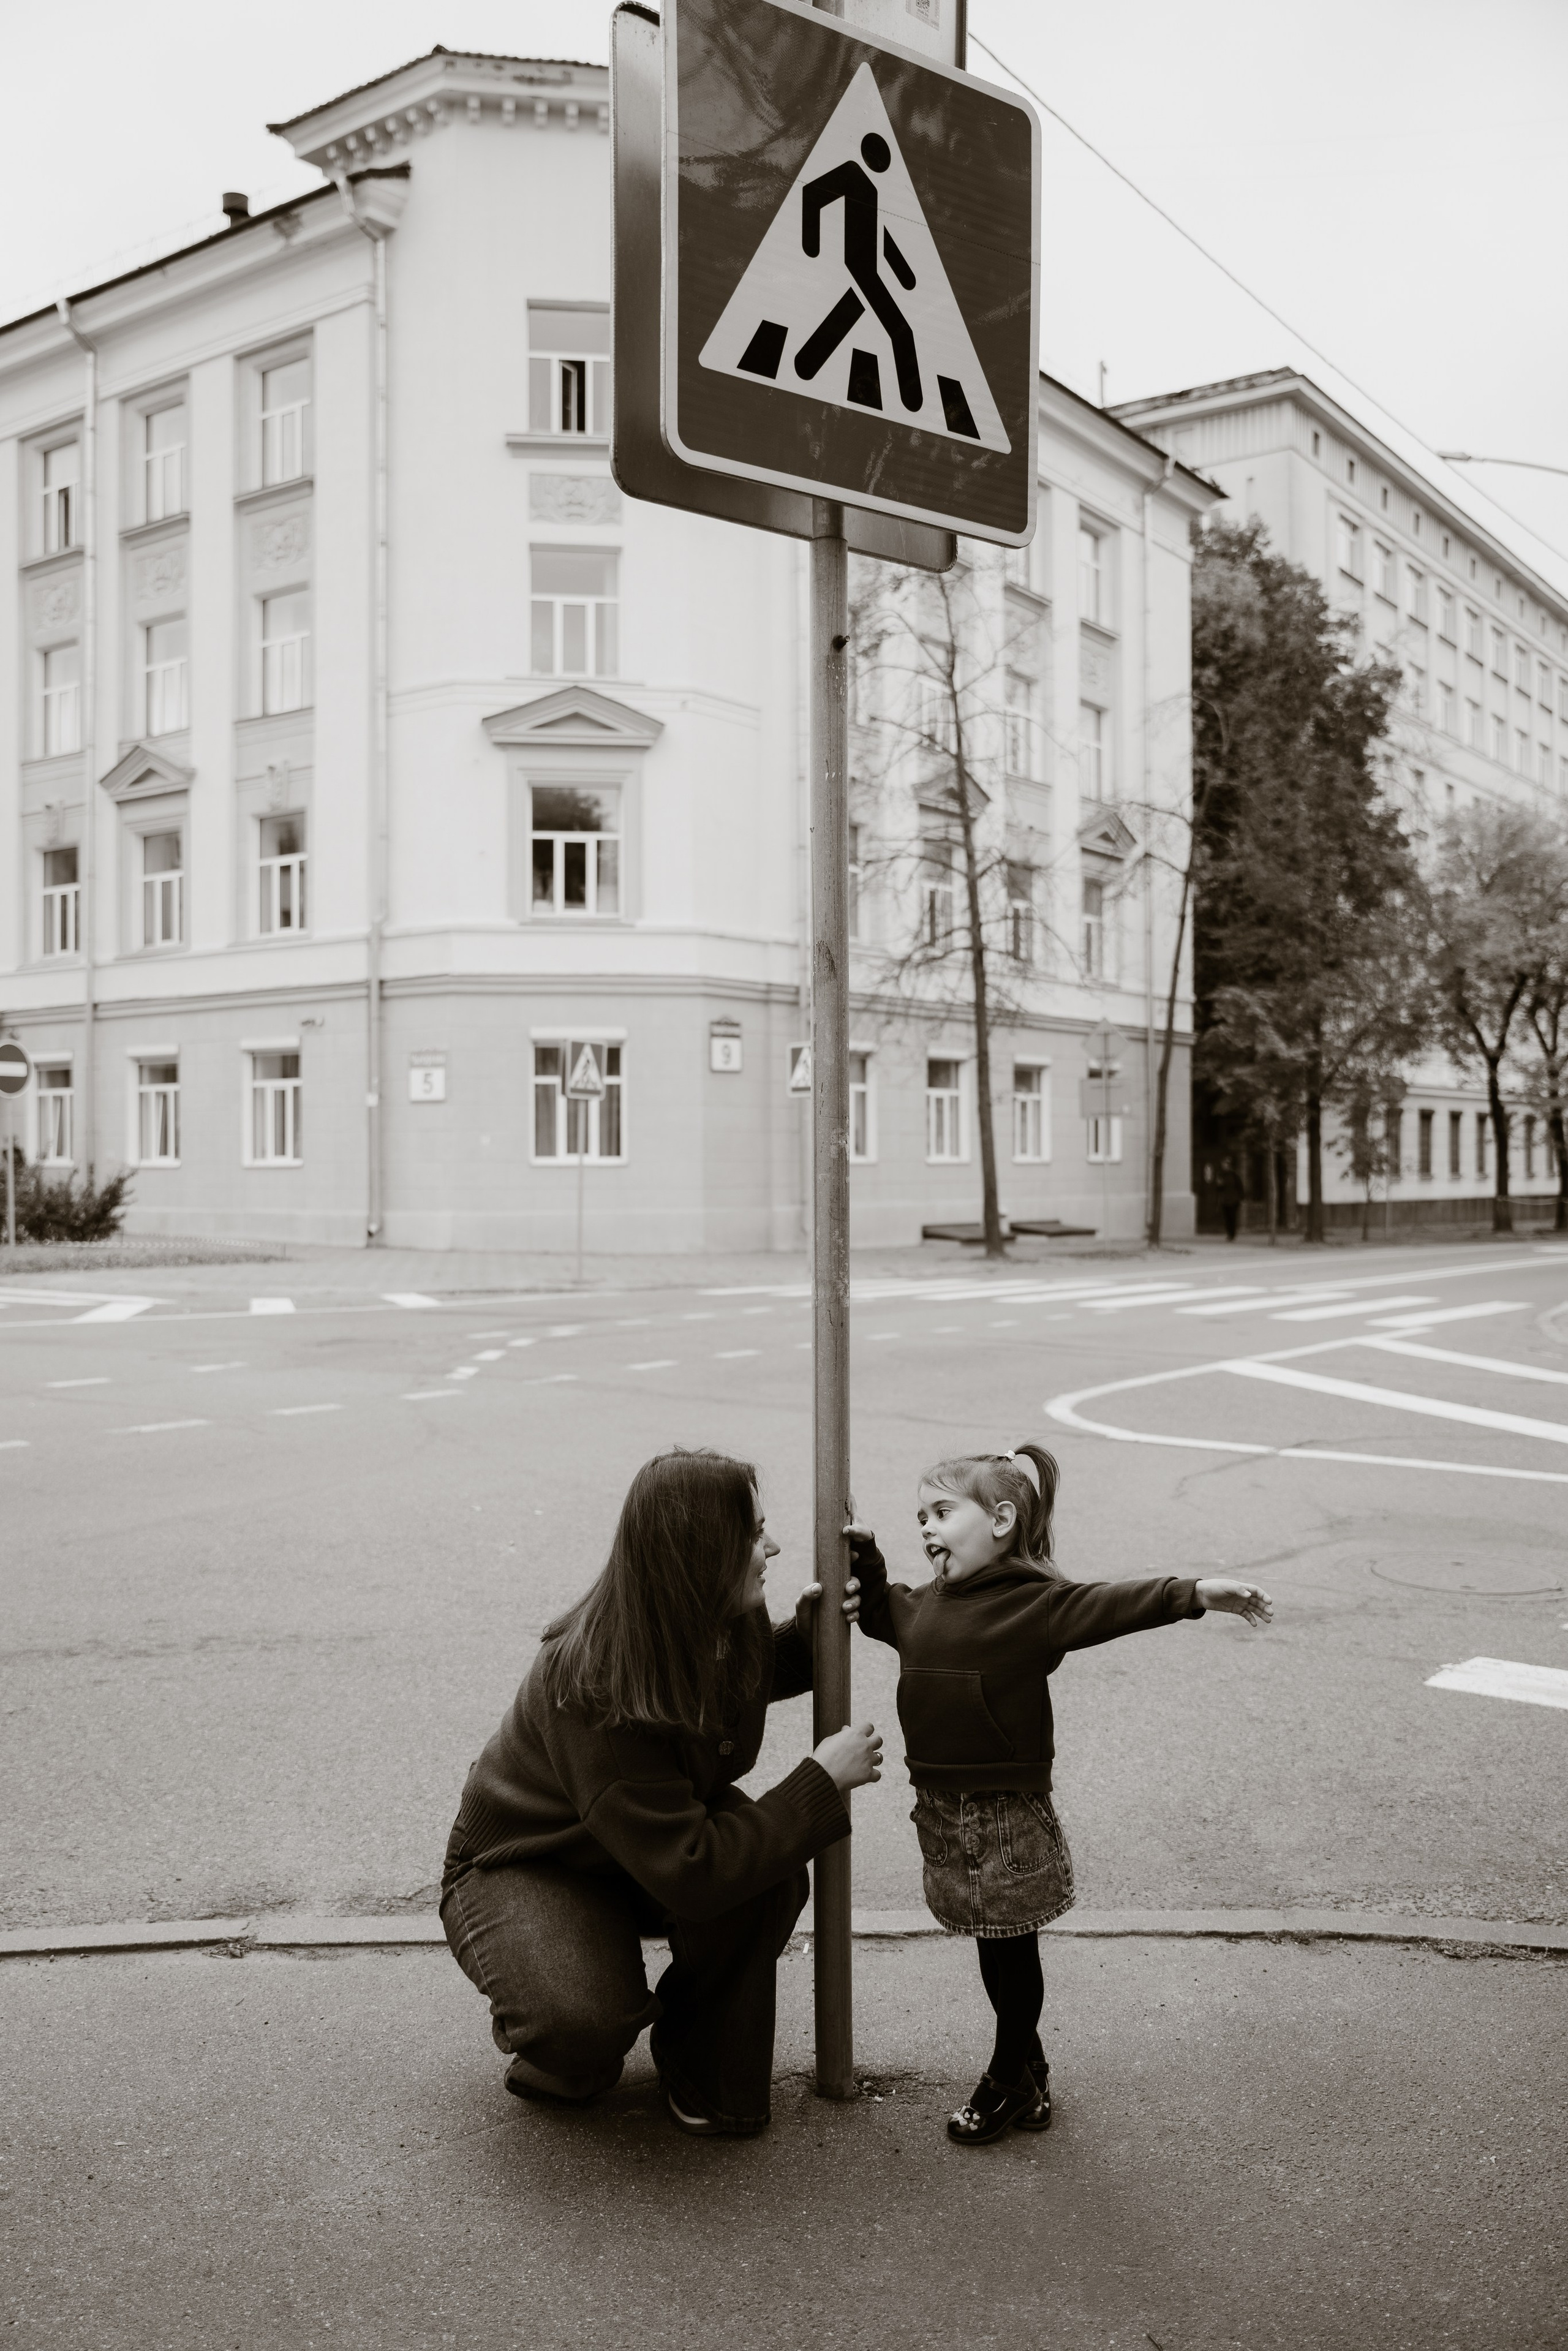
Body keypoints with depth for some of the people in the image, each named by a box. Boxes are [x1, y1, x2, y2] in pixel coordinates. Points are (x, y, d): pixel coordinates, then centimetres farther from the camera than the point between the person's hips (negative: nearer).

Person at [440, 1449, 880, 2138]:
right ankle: (556, 2055, 4)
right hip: (522, 1867, -6)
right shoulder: (592, 1690, -37)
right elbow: (690, 1873, -37)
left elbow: (749, 1678, 15)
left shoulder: (726, 1627, -13)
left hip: (648, 1840, 6)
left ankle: (707, 2075, 1)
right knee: (585, 2018, -35)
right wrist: (820, 1783, -31)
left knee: (770, 1877, -25)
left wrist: (806, 1635, -8)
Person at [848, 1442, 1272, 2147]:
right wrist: (863, 1555, 15)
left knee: (1011, 1952, 8)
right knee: (996, 1953, 17)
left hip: (1005, 1812, -7)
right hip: (942, 1809, 7)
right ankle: (1030, 2079, 32)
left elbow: (1108, 1607, -27)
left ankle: (1008, 2082, 25)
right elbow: (879, 1613, 29)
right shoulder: (927, 1604, 9)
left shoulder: (1031, 1600, -14)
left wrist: (1194, 1593, -41)